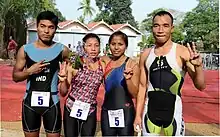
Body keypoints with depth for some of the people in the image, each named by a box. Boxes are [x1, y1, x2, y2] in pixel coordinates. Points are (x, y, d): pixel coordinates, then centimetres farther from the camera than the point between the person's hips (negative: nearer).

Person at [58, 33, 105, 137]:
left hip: (90, 111, 2)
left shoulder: (103, 65, -6)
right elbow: (63, 93, -6)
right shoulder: (75, 64, -13)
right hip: (71, 109, -1)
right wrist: (63, 80, -26)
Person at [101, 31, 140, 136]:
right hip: (107, 111, 4)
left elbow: (134, 94, -9)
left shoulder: (132, 64, -8)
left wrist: (128, 79, -25)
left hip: (125, 112, -4)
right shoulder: (105, 62, 4)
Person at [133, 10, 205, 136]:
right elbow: (142, 86, 10)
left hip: (173, 113, -3)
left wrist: (198, 66, -29)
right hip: (150, 112, 3)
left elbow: (200, 86, -10)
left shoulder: (182, 52, -8)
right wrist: (138, 115, 8)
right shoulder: (146, 54, 3)